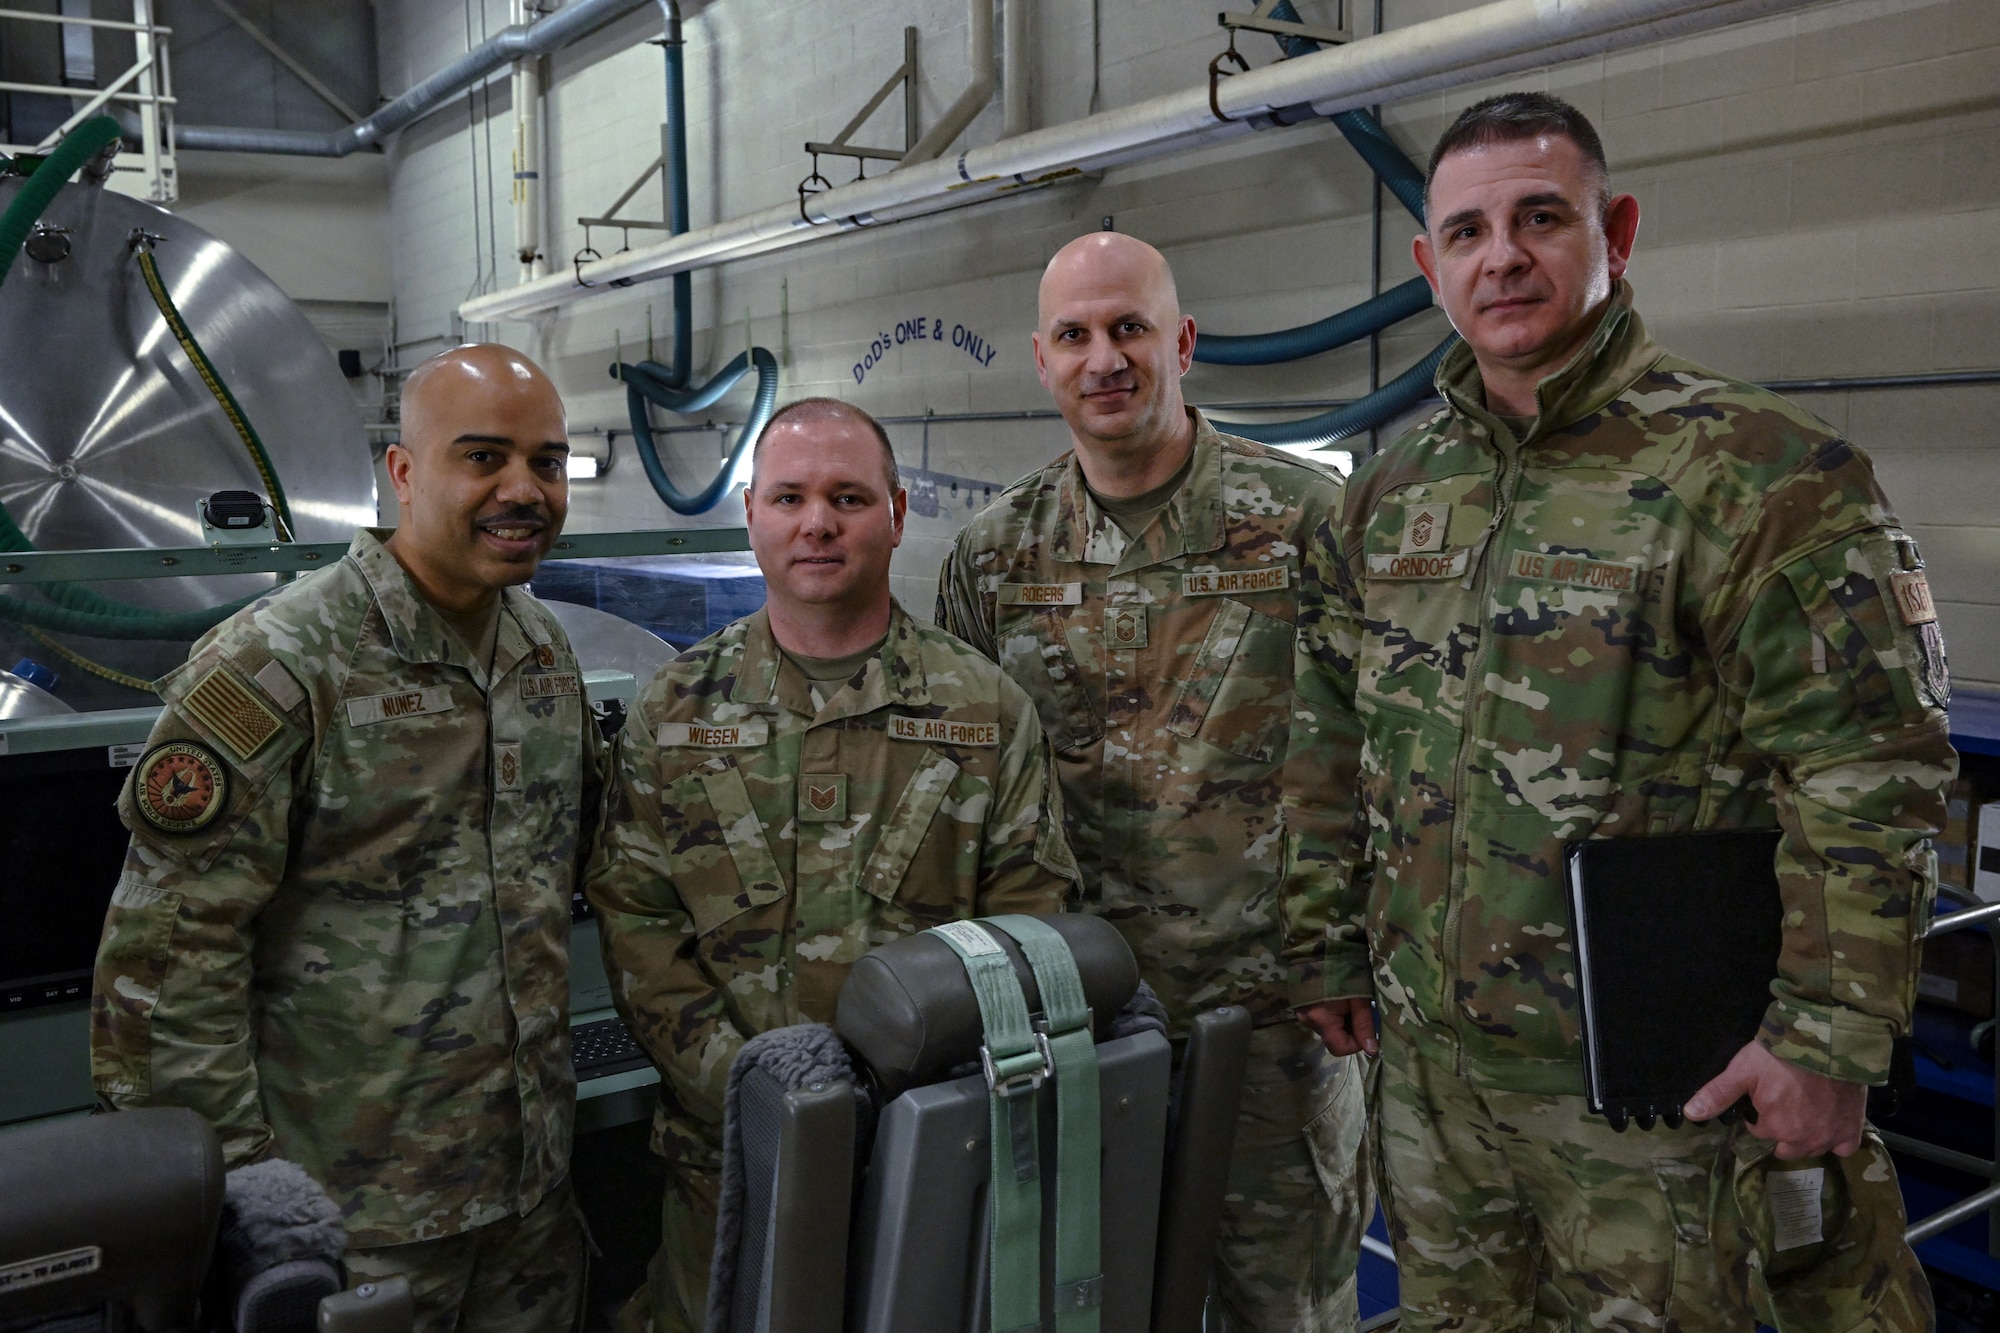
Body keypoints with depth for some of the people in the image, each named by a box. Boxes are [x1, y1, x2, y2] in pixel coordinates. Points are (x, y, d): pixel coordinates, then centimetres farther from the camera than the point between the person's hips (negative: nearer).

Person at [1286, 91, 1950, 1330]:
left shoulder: (1763, 473, -12)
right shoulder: (1391, 489, 7)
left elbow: (1868, 781, -15)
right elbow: (1333, 747, 13)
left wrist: (1830, 1039, -17)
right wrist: (1337, 947, 14)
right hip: (1428, 1057, 6)